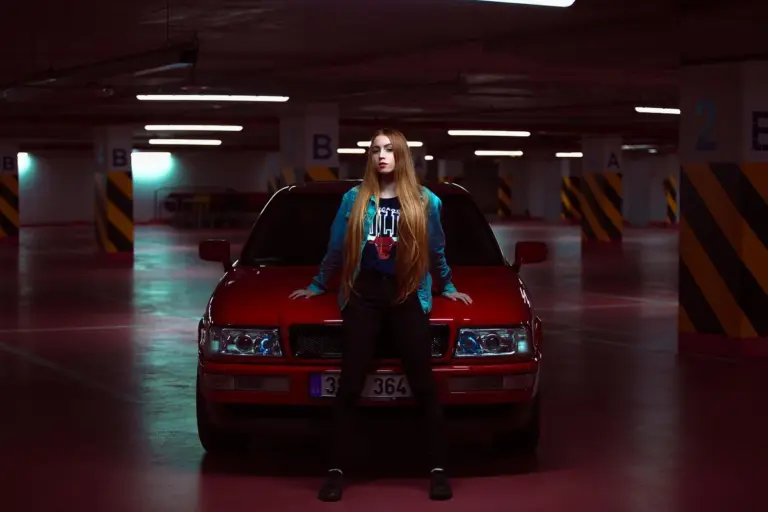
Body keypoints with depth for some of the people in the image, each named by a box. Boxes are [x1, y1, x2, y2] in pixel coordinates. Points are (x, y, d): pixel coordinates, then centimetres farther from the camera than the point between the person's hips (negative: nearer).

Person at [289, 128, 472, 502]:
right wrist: (317, 285, 21)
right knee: (349, 386, -2)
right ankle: (336, 470, 2)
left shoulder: (425, 201, 6)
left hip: (407, 298, 0)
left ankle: (439, 469, 5)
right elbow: (336, 249, 15)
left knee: (423, 385, -1)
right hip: (363, 297, 0)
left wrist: (447, 287, 25)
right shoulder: (354, 199, 6)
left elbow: (436, 251, 18)